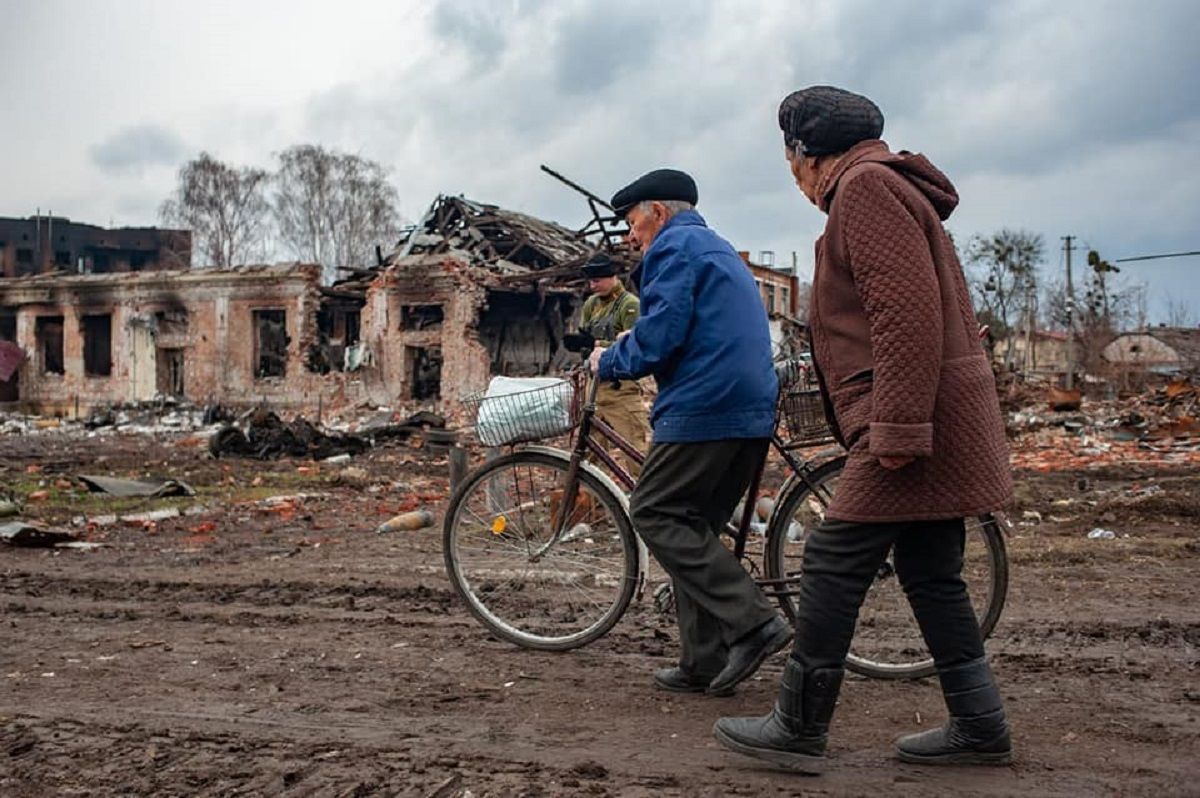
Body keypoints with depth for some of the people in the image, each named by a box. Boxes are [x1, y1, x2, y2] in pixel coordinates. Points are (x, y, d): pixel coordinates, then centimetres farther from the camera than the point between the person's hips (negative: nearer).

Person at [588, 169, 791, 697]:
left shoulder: (674, 247, -3)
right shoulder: (719, 249, 28)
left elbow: (657, 340, -14)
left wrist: (607, 362, 4)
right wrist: (624, 350, 28)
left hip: (705, 409, -10)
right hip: (754, 413, 10)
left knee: (654, 514, -4)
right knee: (693, 526, 11)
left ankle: (752, 622, -11)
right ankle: (704, 664, 11)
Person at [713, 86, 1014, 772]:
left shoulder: (866, 184, -9)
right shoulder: (888, 187, 24)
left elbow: (906, 310, -22)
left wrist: (897, 427, -25)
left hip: (909, 420, -11)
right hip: (928, 420, 11)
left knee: (835, 563, -7)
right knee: (931, 573, 13)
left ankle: (800, 729, 0)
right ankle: (980, 727, 20)